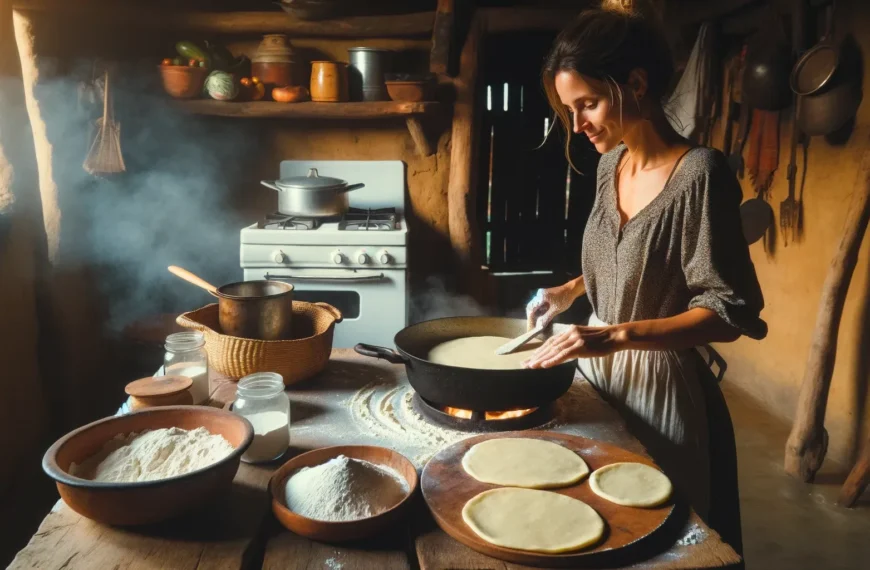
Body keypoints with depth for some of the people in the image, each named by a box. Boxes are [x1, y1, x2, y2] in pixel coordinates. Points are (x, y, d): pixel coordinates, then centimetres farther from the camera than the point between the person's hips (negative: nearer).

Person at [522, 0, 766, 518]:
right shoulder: (611, 162, 2)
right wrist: (571, 290, 4)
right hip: (598, 367, 7)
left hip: (655, 381, -6)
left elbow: (726, 312, -20)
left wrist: (617, 335, -28)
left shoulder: (699, 173, -20)